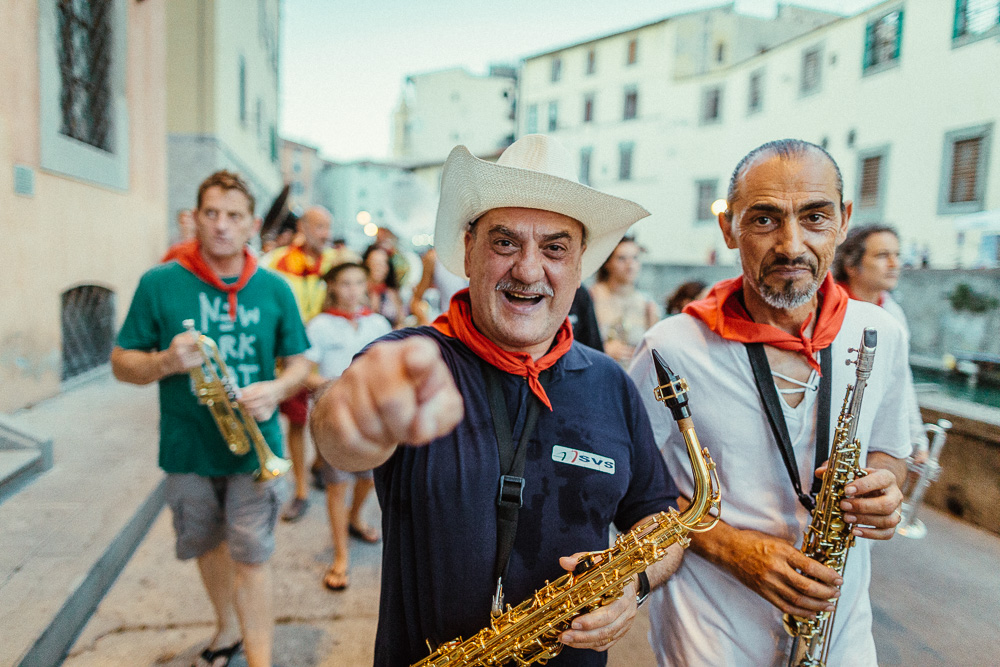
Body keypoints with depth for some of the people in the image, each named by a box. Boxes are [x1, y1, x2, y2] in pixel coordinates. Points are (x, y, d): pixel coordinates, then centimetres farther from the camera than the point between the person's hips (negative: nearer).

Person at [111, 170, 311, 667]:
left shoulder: (274, 289, -2)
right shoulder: (159, 283, -5)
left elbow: (299, 362, 5)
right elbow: (121, 363, 0)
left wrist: (275, 389, -16)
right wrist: (166, 362, -21)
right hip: (187, 451, 2)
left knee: (251, 557, 0)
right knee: (208, 545, 20)